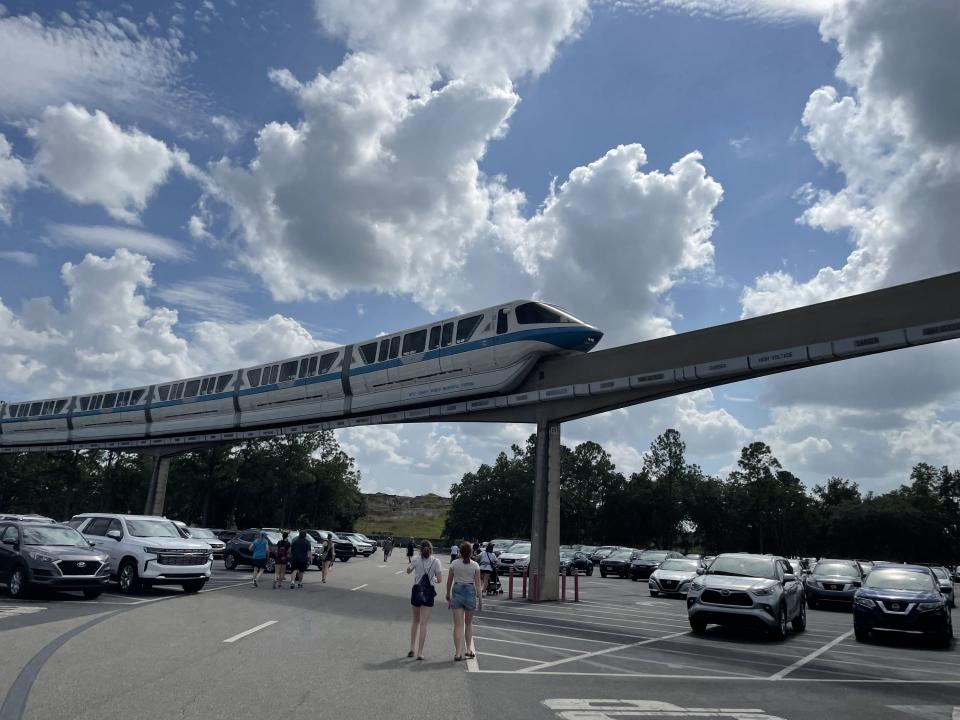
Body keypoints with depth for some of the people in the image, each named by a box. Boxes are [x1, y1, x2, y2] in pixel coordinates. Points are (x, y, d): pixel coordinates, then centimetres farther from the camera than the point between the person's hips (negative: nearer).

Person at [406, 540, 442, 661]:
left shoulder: (416, 561, -5)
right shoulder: (436, 561, -8)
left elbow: (408, 571, 14)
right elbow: (440, 580, -10)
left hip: (416, 590, 2)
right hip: (428, 592, -2)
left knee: (416, 620, 20)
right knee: (423, 623, 3)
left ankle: (412, 648, 19)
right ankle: (420, 652, 2)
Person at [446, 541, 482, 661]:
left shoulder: (454, 564, 0)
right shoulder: (475, 566, -4)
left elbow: (449, 582, 4)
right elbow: (477, 584, -4)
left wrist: (448, 596, 16)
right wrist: (480, 599, 2)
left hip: (457, 592, 0)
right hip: (470, 592, 0)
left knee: (458, 625, 1)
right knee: (468, 623, 19)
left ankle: (458, 653, -3)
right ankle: (468, 650, 21)